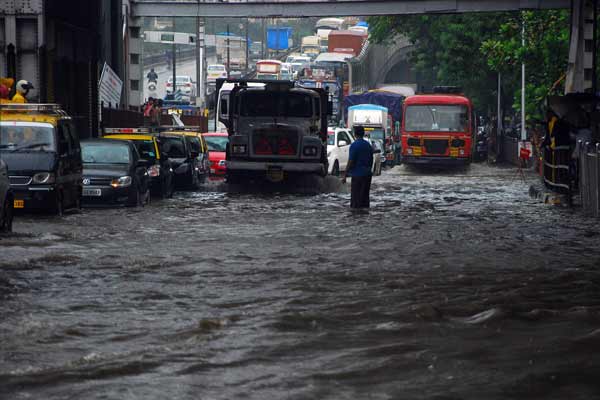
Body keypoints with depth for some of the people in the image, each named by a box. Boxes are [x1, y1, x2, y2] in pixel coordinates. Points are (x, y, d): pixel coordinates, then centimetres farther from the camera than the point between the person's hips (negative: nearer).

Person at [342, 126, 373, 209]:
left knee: (356, 197, -5)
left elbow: (350, 162, -14)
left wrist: (345, 175, -10)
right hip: (367, 174, 7)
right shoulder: (368, 145, 10)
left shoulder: (354, 145, -12)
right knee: (365, 196, 10)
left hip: (357, 174, -7)